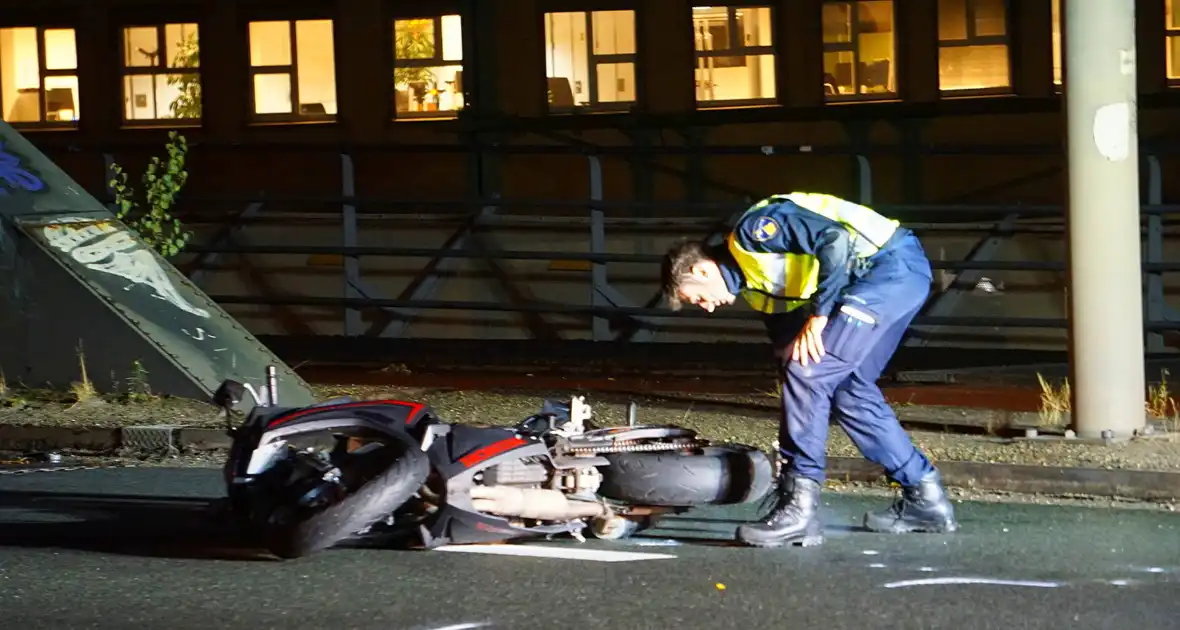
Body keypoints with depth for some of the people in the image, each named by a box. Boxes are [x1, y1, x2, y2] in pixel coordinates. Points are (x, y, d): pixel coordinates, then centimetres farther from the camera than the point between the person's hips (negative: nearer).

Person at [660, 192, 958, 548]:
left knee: (808, 372, -13)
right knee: (849, 390, 16)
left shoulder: (751, 232, -11)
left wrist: (818, 317, -20)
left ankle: (799, 508, -12)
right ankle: (925, 499, 24)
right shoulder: (756, 288, 17)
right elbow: (786, 342, 22)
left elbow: (836, 239, -22)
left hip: (895, 265, -10)